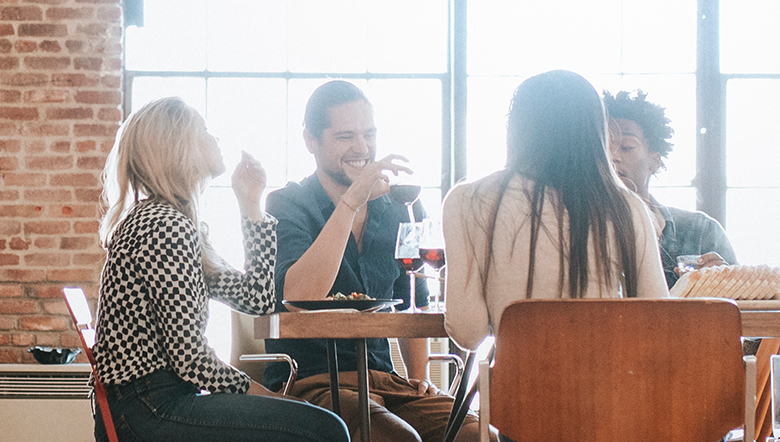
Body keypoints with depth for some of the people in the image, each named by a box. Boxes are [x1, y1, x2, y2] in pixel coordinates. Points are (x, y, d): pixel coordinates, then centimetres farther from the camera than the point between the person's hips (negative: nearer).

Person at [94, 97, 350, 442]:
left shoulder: (178, 223, 18)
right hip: (148, 411, -11)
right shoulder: (165, 226, -16)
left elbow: (256, 300, 15)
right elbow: (189, 359, -18)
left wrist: (250, 204, 15)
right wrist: (248, 387, -1)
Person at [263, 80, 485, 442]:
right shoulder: (286, 206, -3)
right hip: (309, 382, -5)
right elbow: (299, 296, -22)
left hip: (385, 378, 5)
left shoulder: (399, 209, 14)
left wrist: (421, 379, 11)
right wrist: (352, 201, -24)